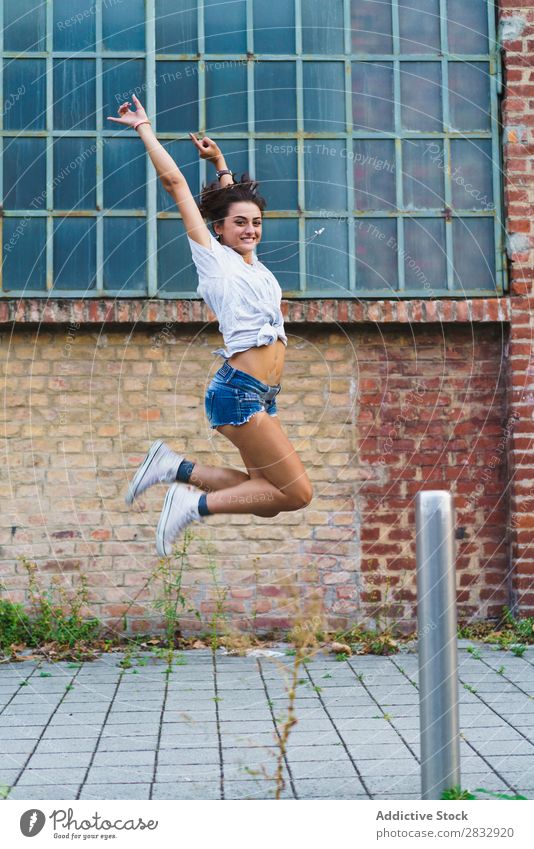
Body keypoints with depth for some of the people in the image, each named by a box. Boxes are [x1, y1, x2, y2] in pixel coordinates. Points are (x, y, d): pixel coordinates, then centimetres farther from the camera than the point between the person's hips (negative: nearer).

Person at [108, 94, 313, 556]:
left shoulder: (251, 261, 17)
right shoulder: (215, 257, -2)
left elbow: (233, 200, 36)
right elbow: (175, 182, 0)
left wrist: (219, 161, 34)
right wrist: (145, 129, 6)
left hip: (262, 396, 9)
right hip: (239, 392, -9)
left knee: (265, 496, 9)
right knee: (298, 493, -10)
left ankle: (175, 467, 11)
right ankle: (196, 504, -4)